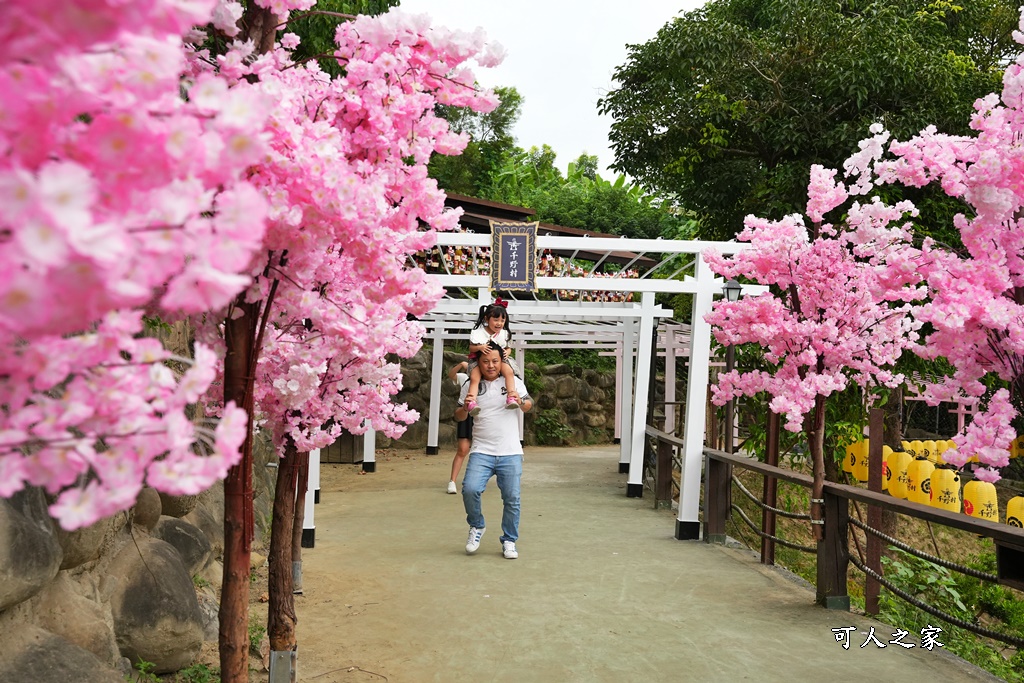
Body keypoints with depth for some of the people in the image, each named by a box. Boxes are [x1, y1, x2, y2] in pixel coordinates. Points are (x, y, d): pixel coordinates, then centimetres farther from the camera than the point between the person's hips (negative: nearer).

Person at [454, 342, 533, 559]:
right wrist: (465, 407, -12)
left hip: (510, 453, 0)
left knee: (511, 498, 1)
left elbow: (528, 405, -3)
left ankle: (509, 541, 19)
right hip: (481, 452, 0)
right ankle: (476, 526, 8)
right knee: (470, 489, -19)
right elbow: (459, 417, 11)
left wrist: (521, 402, -26)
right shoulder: (471, 386, 8)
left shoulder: (514, 382, 6)